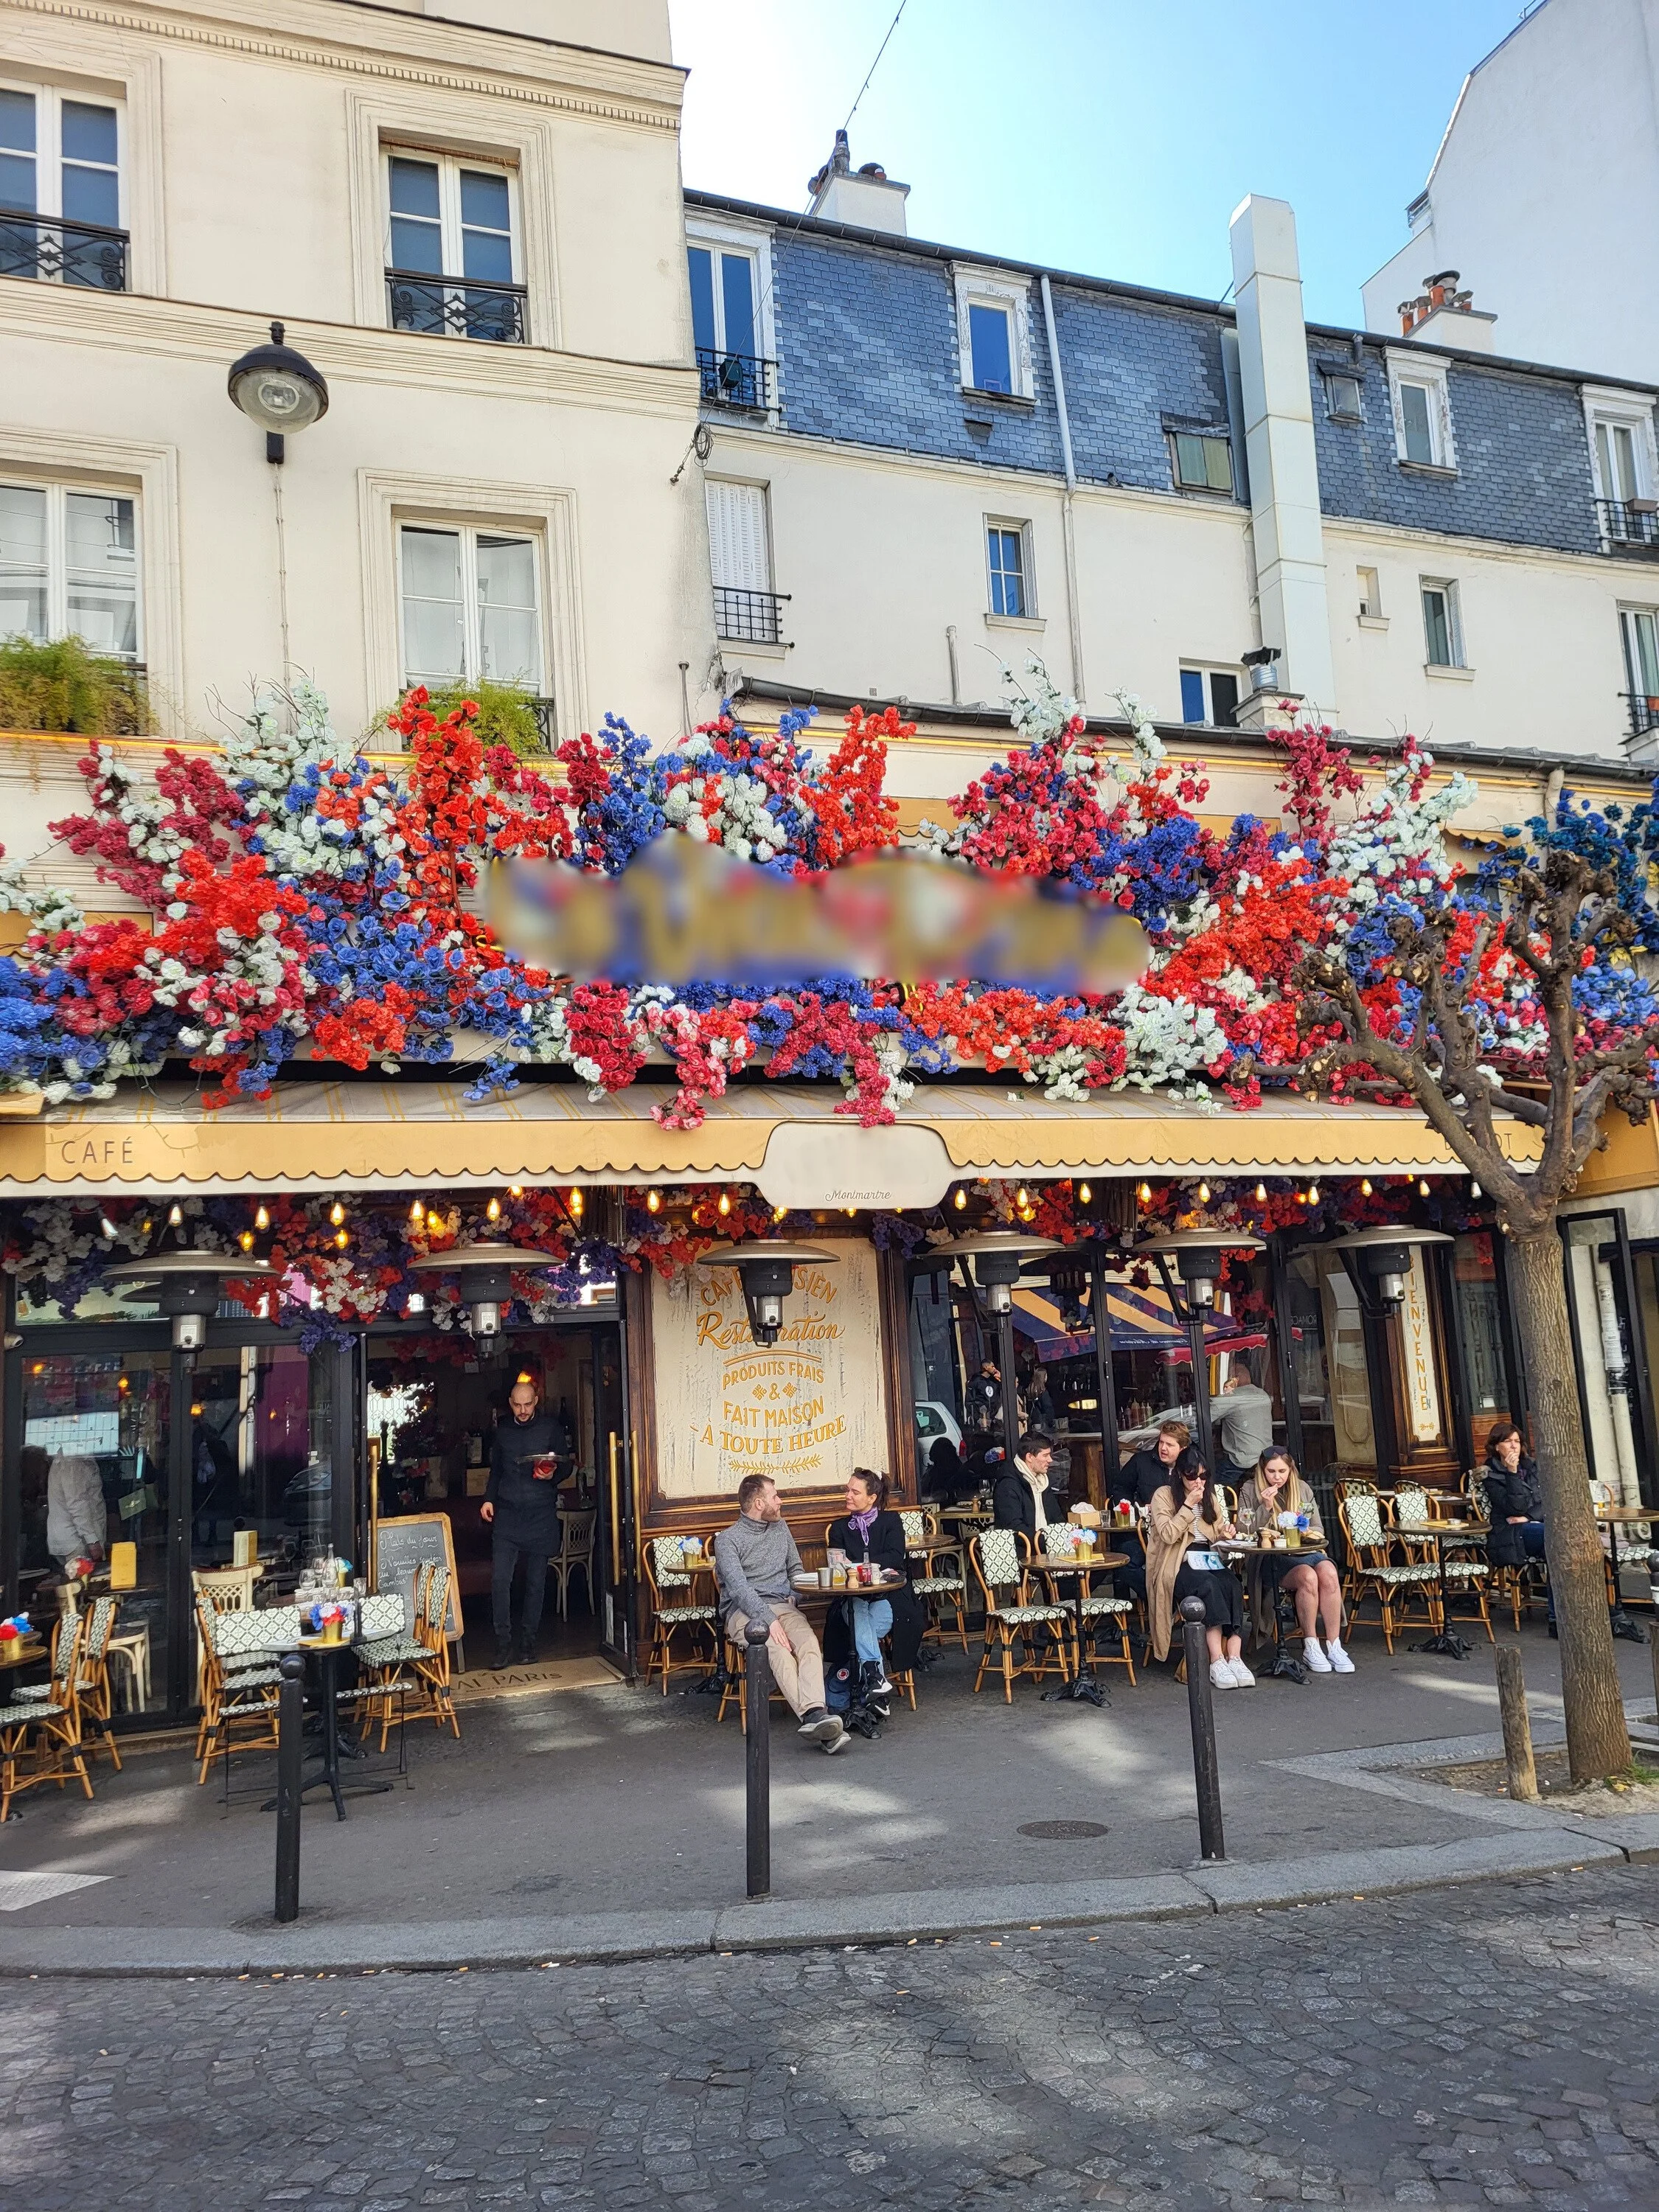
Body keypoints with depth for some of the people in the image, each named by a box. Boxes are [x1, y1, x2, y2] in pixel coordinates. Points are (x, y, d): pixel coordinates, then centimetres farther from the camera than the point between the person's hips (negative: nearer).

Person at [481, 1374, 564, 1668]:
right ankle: (503, 1642, 0)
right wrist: (489, 1499, 7)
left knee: (536, 1581, 4)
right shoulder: (502, 1430, 11)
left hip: (540, 1514, -2)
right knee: (499, 1578, -9)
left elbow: (564, 1467, 5)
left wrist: (552, 1475, -16)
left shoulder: (550, 1428, 2)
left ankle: (528, 1641, 15)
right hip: (507, 1514, 2)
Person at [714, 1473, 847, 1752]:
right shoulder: (727, 1539, 0)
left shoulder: (780, 1527, 20)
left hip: (783, 1605, 4)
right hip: (745, 1611, -4)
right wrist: (768, 1619, -25)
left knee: (809, 1642, -31)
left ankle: (815, 1714, -50)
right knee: (778, 1650, -36)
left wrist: (796, 1597, 7)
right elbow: (738, 1587, -13)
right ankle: (813, 1716, -49)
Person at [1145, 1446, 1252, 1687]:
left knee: (1232, 1585, -29)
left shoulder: (1210, 1497, 18)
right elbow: (1167, 1535, -13)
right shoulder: (1164, 1496, -1)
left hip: (1208, 1560, 5)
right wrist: (1188, 1505, -13)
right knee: (1208, 1585, -36)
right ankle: (1217, 1662, -38)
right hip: (1177, 1565, -5)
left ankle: (1234, 1658, -37)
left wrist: (1225, 1532, 4)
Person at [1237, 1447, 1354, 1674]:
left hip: (1304, 1551, 4)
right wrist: (1266, 1508, -13)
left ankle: (1333, 1646, -24)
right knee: (1307, 1576, -33)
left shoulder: (1302, 1489, 14)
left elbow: (1318, 1528, 19)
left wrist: (1310, 1533, -5)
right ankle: (1311, 1647, -21)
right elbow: (1244, 1532, -2)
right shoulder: (1250, 1491, 4)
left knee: (1328, 1572, -30)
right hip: (1268, 1558, -4)